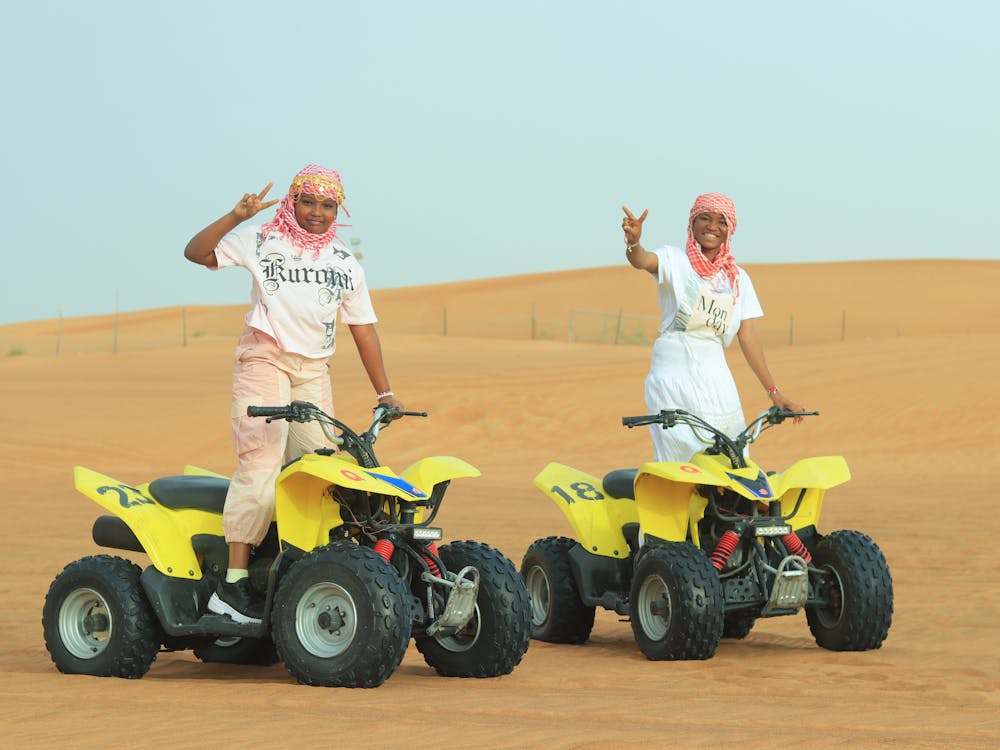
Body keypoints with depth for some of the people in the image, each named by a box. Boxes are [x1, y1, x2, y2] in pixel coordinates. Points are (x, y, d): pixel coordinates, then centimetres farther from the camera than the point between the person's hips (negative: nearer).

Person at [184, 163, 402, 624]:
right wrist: (235, 217, -13)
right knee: (261, 462, -18)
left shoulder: (346, 265, 16)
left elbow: (363, 328, 17)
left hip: (314, 370, 5)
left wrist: (384, 393, 13)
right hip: (264, 358, -5)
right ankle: (233, 583, -20)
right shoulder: (261, 242, 5)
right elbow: (196, 252, 0)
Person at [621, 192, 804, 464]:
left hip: (715, 378, 4)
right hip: (673, 376, -4)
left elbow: (747, 336, 13)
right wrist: (633, 240, -43)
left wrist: (773, 391, 7)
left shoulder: (738, 278, 16)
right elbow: (642, 260, -19)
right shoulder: (674, 260, 4)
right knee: (678, 458, -15)